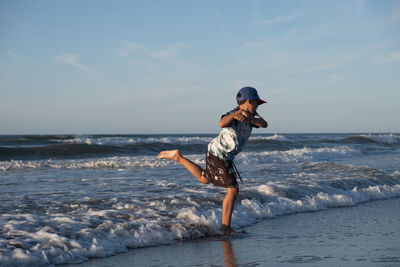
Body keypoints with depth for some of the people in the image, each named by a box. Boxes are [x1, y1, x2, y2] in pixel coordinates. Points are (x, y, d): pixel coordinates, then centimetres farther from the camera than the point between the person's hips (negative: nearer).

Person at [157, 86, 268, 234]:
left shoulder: (252, 115, 3)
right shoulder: (232, 114, -23)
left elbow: (264, 124, -12)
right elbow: (222, 123, -44)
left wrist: (252, 119, -32)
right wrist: (237, 113, -61)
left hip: (225, 156, 10)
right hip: (218, 154, -10)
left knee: (204, 179, 27)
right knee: (233, 190, -9)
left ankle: (178, 156, 28)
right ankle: (225, 227, -4)